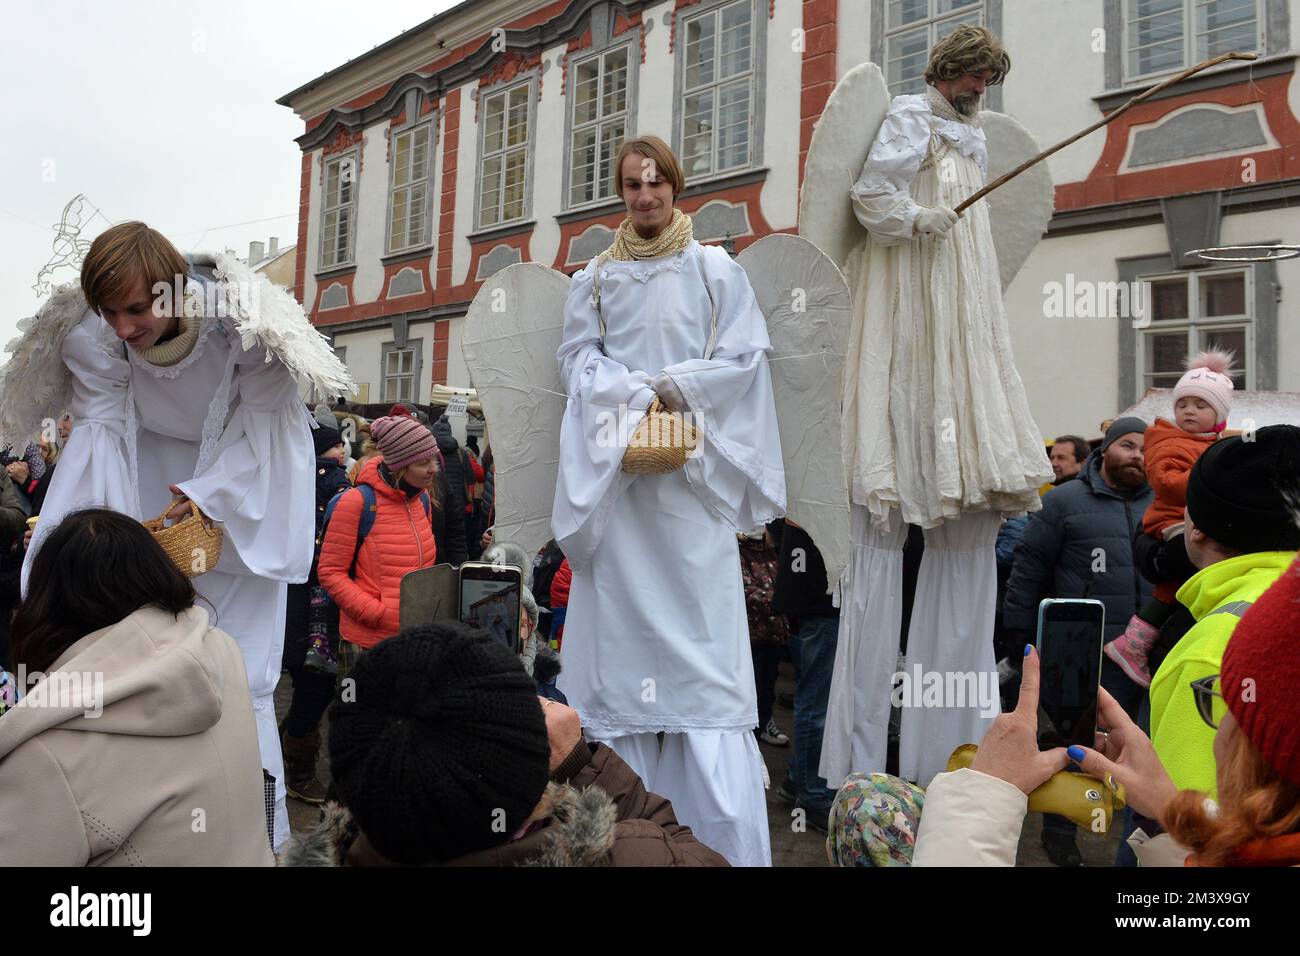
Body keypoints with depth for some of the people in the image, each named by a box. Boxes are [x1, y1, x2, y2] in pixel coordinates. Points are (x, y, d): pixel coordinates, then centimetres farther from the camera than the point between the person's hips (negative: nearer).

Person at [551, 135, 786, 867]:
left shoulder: (717, 270, 9)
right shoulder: (595, 278, 15)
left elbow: (745, 355, 1)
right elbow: (578, 357, 5)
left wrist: (671, 386, -9)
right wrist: (636, 397, -11)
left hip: (692, 464, -2)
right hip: (614, 462, 2)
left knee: (701, 624, -7)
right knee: (619, 620, 0)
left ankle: (726, 832, -2)